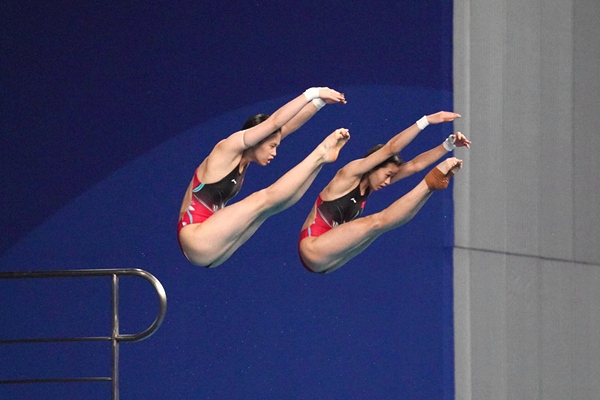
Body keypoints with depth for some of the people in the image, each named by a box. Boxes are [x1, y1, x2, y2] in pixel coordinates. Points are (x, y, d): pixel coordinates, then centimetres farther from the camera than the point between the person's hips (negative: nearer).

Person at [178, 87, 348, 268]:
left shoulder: (243, 157, 12)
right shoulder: (228, 149, -12)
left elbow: (288, 126, 11)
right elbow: (275, 122, -19)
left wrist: (319, 102, 2)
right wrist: (312, 93, -17)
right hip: (196, 241, -9)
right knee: (264, 200, -15)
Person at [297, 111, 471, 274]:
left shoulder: (369, 183, 12)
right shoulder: (350, 174, -10)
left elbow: (415, 165, 10)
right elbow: (391, 148, -18)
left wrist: (449, 144, 2)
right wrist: (426, 120, -21)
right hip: (313, 248, -8)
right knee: (378, 222, -21)